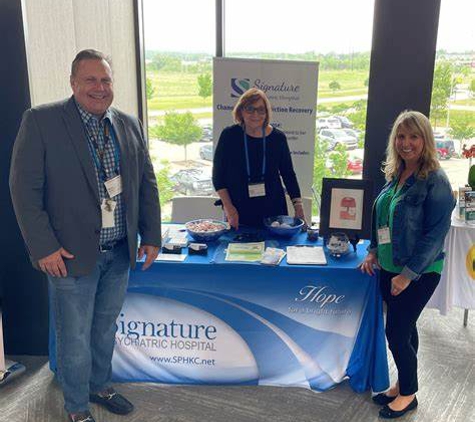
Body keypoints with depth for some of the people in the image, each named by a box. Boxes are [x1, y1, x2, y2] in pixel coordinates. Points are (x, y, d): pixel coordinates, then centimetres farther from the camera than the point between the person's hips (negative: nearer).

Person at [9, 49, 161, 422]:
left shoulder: (129, 125, 6)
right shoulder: (41, 120, -9)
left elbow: (147, 183, 11)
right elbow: (24, 188, -11)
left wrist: (151, 236, 6)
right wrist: (44, 248, -15)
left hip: (120, 252, 5)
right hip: (71, 254, -4)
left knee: (105, 328, 21)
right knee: (75, 338, 8)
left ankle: (100, 386, 43)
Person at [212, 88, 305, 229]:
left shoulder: (278, 137, 0)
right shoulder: (229, 135, -4)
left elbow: (288, 174, 7)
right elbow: (218, 175, -1)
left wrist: (298, 205, 0)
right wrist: (228, 207, -8)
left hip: (272, 209, 1)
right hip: (239, 213, -1)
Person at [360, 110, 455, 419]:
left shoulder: (435, 181, -16)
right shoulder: (395, 175, 6)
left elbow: (436, 234, -18)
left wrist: (408, 274, -18)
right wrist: (374, 252, 5)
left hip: (418, 273, -6)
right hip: (389, 268, 7)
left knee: (397, 332, 0)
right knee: (404, 329, 18)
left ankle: (408, 394, 22)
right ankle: (403, 385, 34)